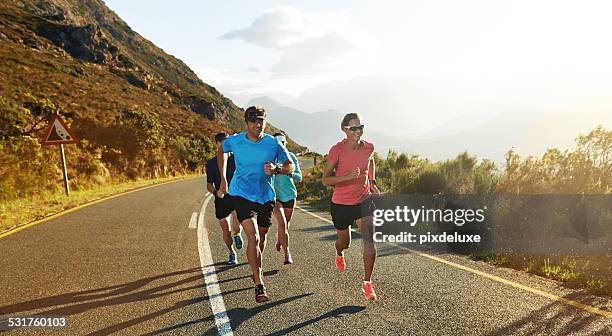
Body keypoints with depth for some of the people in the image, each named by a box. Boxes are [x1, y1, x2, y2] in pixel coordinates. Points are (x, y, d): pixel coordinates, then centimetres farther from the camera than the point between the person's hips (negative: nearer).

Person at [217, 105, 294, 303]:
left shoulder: (274, 144, -8)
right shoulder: (234, 141, -8)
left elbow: (290, 167, -1)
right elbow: (221, 152, 15)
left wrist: (275, 170, -24)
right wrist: (223, 180, 12)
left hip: (266, 196, 2)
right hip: (241, 195, -2)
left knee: (261, 237, 17)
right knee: (253, 237, -18)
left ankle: (256, 268, 47)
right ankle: (259, 284, -10)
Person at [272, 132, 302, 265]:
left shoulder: (291, 157, 2)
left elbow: (299, 178, 0)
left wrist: (290, 173, -20)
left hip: (289, 194, 3)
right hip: (275, 195, -3)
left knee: (285, 223, 17)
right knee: (282, 223, -17)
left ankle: (279, 240, 48)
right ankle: (287, 253, -12)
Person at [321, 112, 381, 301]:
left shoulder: (369, 148, -5)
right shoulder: (337, 150, -18)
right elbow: (325, 180, -19)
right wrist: (347, 176, -33)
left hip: (364, 200, 2)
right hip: (341, 203, -2)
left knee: (369, 240, -12)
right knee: (345, 242, 17)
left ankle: (367, 284, 0)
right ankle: (339, 254, 56)